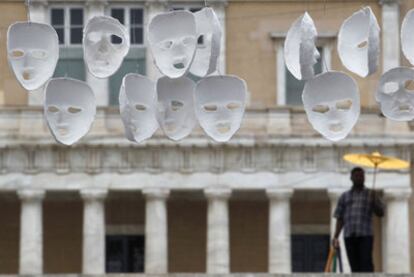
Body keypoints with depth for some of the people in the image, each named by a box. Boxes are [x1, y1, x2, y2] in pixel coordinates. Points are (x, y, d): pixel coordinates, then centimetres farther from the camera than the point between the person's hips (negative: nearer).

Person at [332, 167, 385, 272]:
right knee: (355, 267, 1)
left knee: (366, 265, -14)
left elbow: (380, 213, 6)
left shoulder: (370, 194, 12)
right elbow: (340, 219, 15)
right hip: (349, 236, 2)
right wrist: (336, 237, 6)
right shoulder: (344, 196, 17)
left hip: (365, 236, -2)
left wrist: (374, 201, -12)